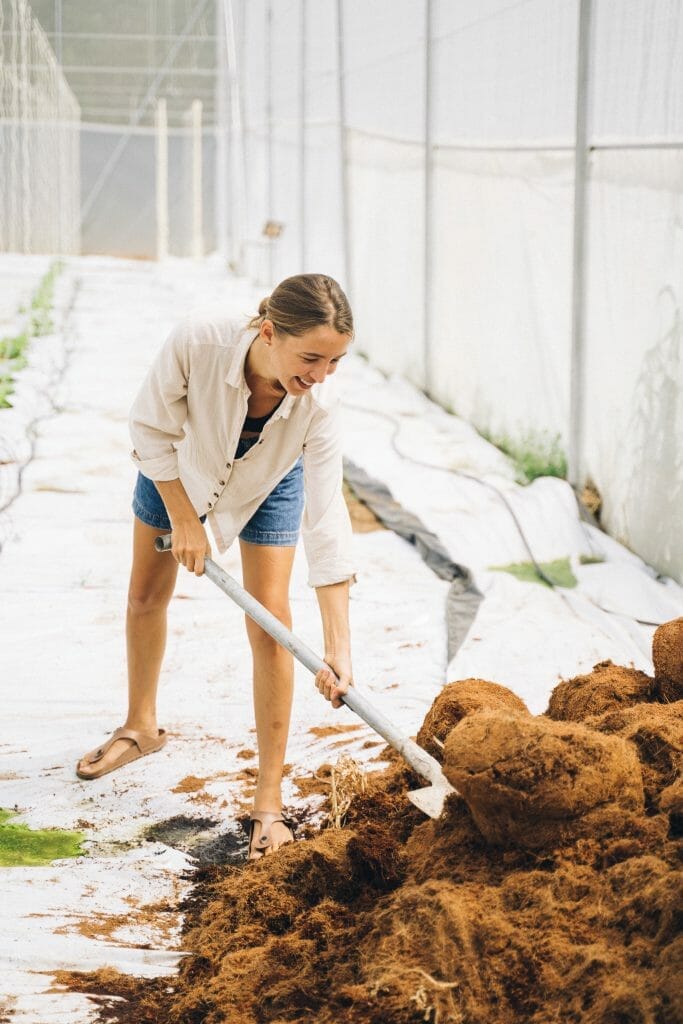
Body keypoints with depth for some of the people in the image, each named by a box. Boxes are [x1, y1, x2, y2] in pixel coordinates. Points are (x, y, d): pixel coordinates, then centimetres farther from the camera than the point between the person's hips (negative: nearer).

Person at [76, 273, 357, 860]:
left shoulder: (318, 405, -39)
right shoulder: (198, 341, -43)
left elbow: (327, 523, -38)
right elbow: (153, 429, -24)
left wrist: (339, 649, -41)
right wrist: (183, 520, -21)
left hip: (267, 487, -1)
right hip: (176, 470, 1)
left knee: (270, 625, -10)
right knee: (146, 597, 17)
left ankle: (269, 805, -4)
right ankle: (140, 728, 45)